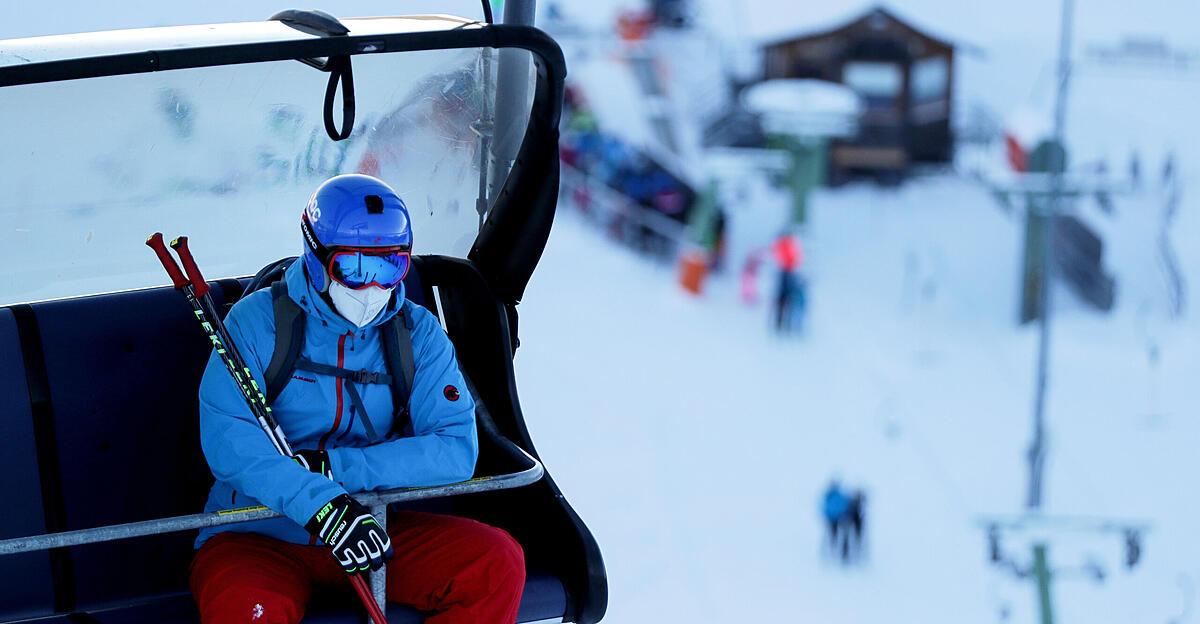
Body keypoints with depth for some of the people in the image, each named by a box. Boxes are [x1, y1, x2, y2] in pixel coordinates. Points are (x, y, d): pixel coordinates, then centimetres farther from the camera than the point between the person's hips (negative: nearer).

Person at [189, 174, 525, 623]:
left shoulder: (418, 334, 3)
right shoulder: (259, 321, -6)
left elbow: (455, 449, -8)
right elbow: (228, 439, -18)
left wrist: (332, 466, -20)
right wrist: (320, 503, -33)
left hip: (375, 529, 4)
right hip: (259, 538, -4)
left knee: (498, 564, -18)